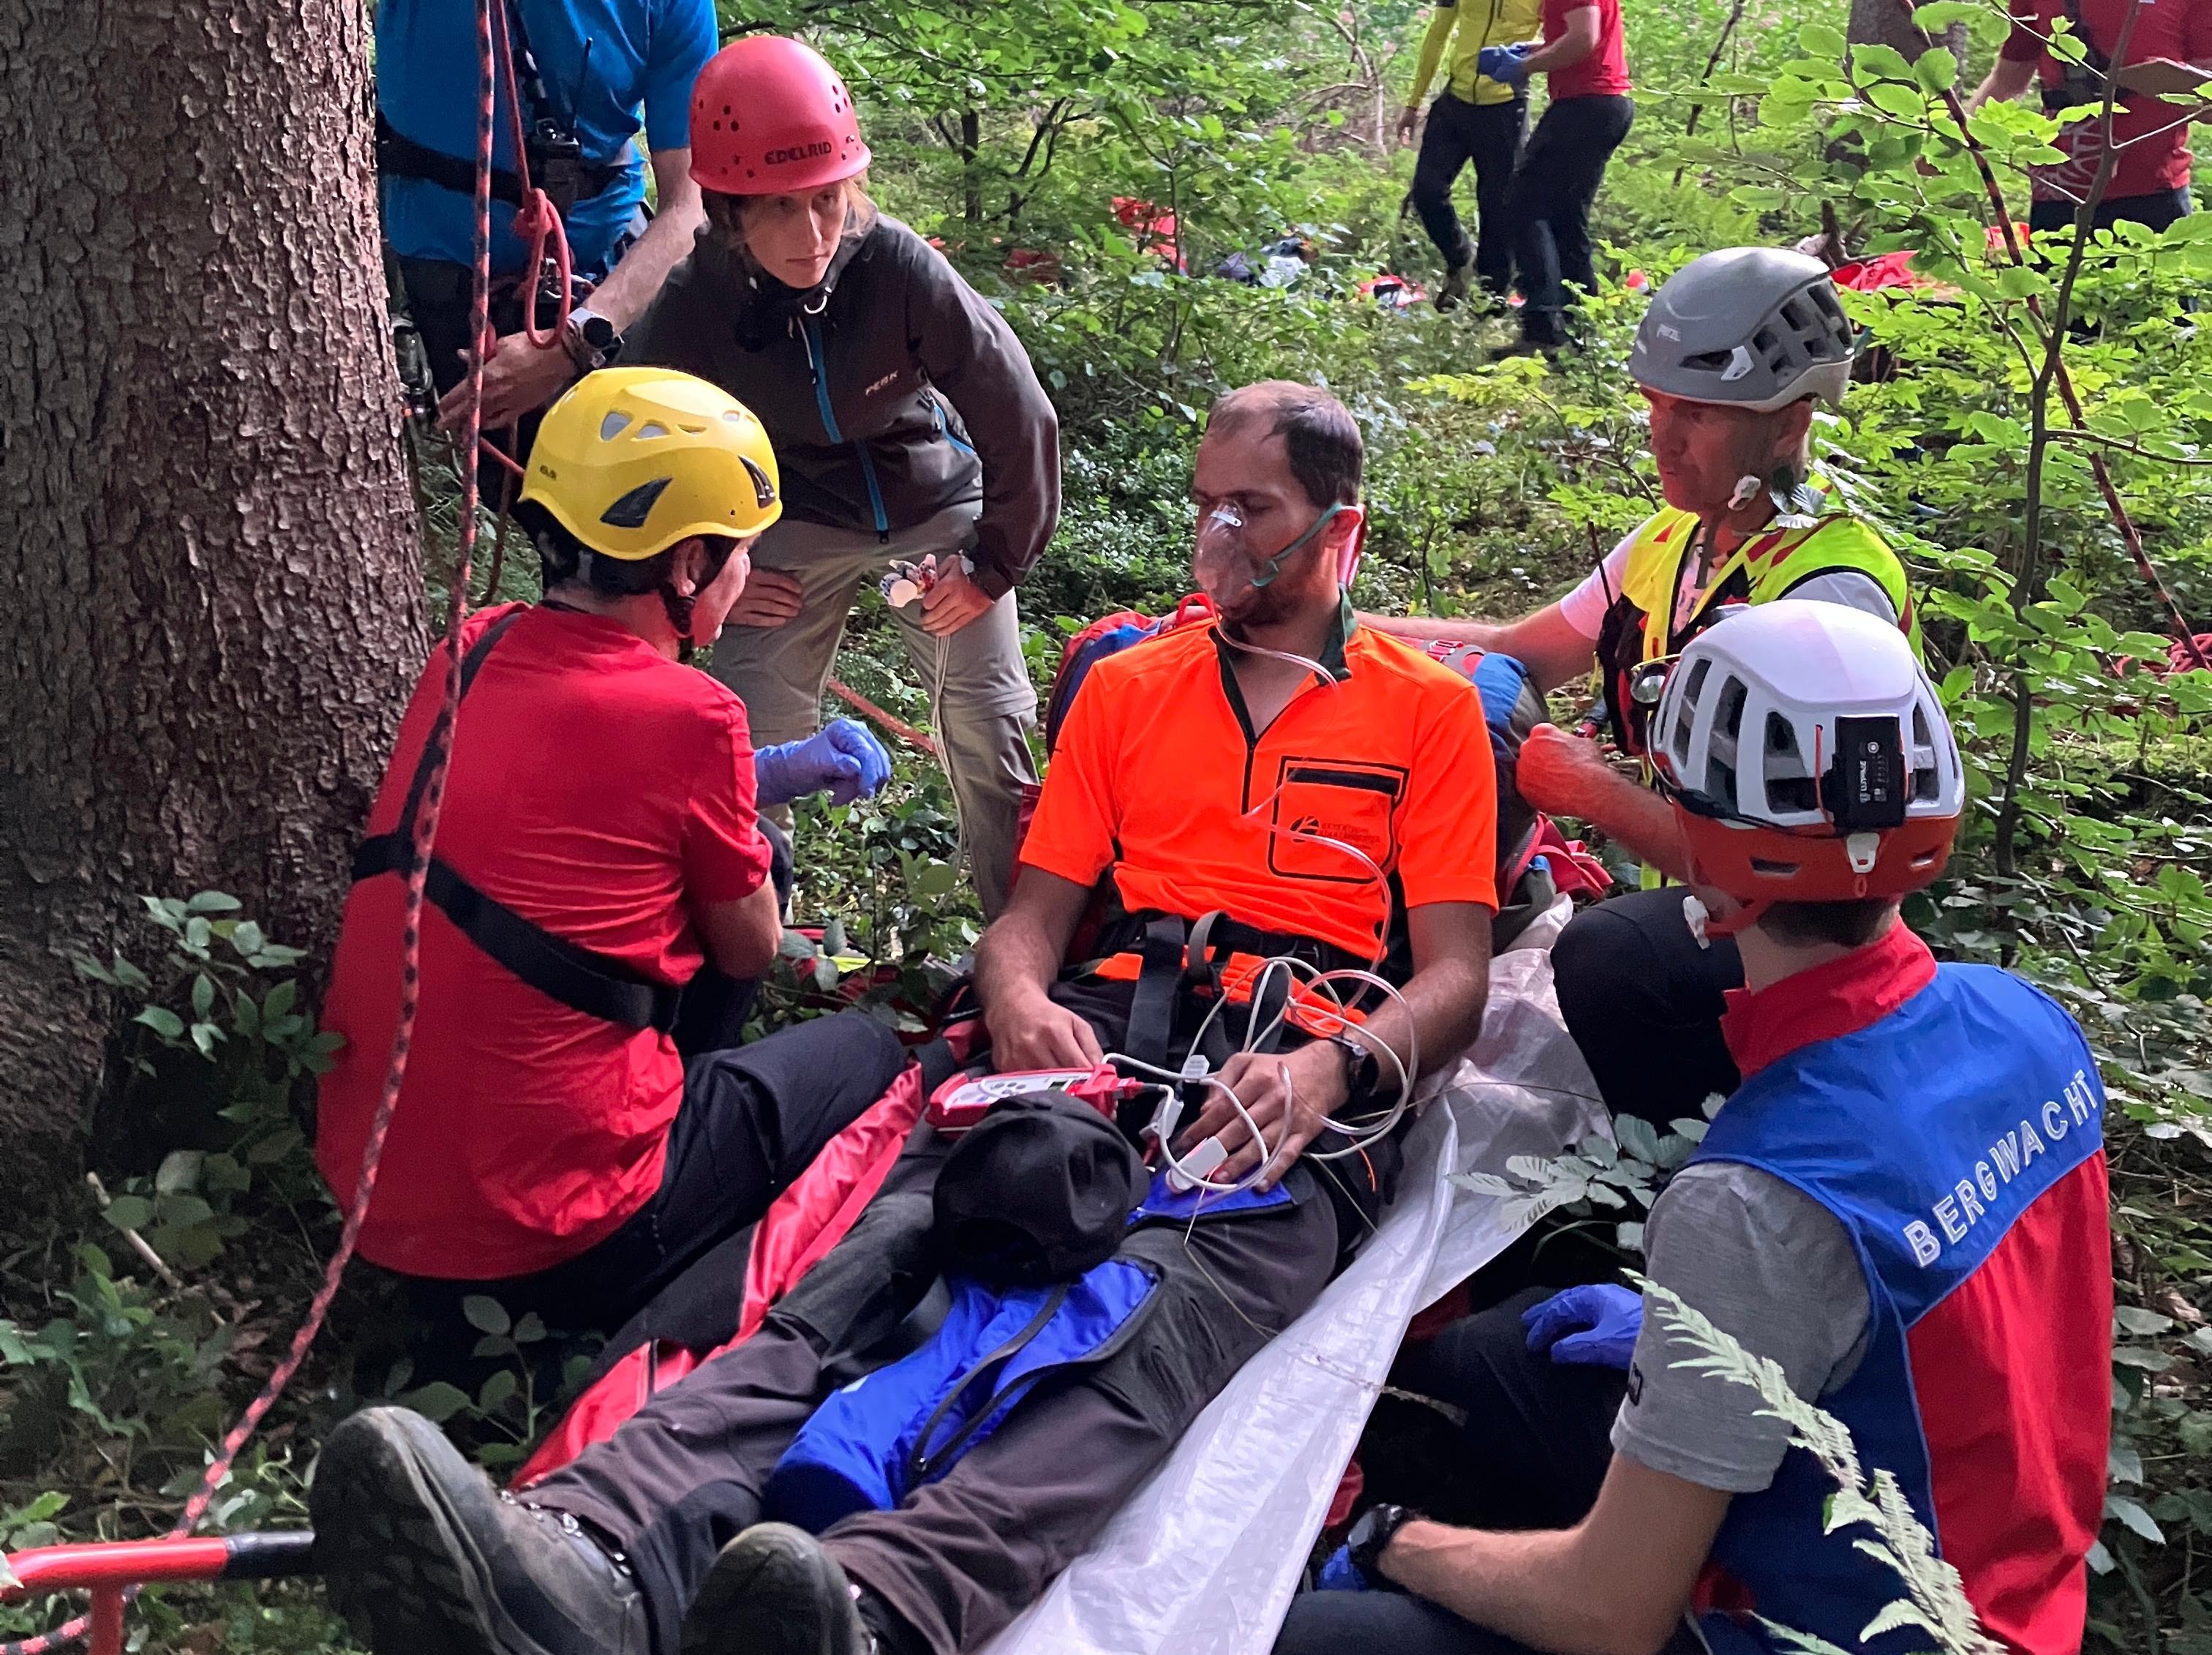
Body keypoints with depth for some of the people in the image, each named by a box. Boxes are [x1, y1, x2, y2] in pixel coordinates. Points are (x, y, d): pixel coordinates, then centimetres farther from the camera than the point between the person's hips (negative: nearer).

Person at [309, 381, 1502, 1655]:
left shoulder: (1432, 711, 17)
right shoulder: (1126, 688, 26)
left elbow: (1456, 979, 9)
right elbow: (1033, 914, 20)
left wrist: (1330, 1067, -13)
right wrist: (1020, 1004, -5)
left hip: (1297, 1083, -3)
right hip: (1098, 1041, 3)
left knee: (1158, 1318, -36)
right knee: (886, 1246, -28)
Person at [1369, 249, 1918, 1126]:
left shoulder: (1830, 592, -22)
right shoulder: (1676, 538, 5)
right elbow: (1520, 653, 12)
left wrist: (1588, 789, -20)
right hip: (1697, 906, 8)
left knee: (1607, 954, -36)